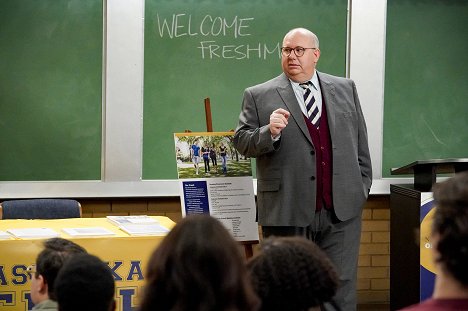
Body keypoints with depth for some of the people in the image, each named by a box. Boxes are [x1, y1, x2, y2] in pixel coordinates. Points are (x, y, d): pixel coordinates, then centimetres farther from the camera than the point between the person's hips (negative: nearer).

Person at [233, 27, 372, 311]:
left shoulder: (345, 89, 12)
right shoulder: (259, 96, 3)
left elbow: (360, 143, 15)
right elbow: (242, 141, -1)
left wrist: (363, 186, 10)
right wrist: (270, 132, -19)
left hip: (343, 211, 2)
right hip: (288, 213, -2)